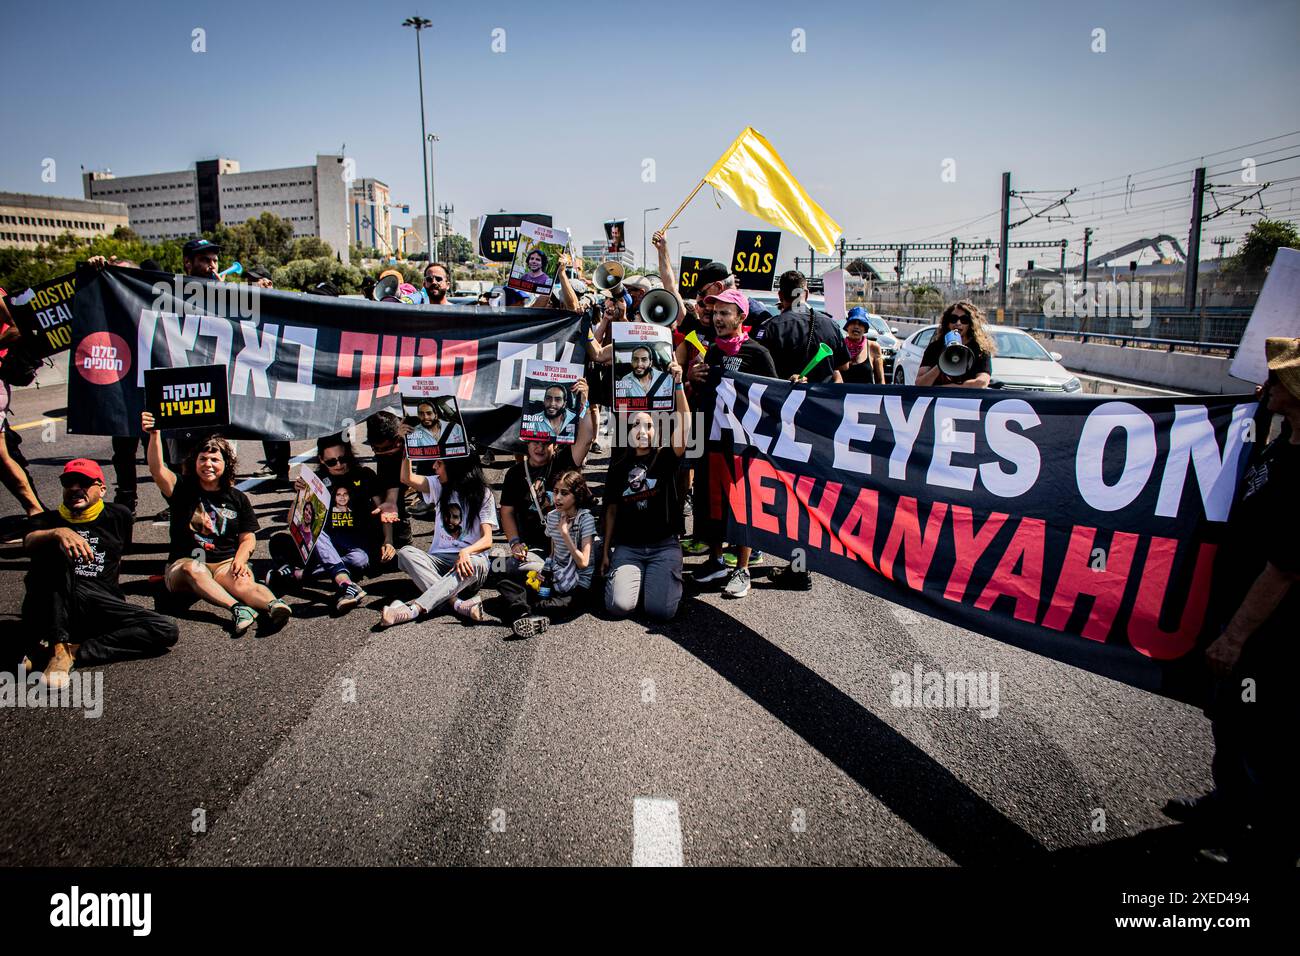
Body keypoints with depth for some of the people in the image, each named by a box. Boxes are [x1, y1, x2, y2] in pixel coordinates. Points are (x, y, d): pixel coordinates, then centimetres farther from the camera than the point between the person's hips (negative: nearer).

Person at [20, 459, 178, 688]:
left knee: (168, 631, -21)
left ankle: (72, 652, -25)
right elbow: (29, 541, -8)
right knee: (54, 548, -30)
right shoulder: (49, 519, 16)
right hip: (53, 607, -1)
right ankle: (57, 646, -32)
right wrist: (59, 532, -28)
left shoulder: (118, 516, 19)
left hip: (99, 604, 1)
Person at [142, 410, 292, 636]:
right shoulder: (183, 489, 8)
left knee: (243, 583, -34)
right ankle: (236, 608, -62)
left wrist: (240, 560, -13)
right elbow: (157, 469, -11)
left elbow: (248, 538, 9)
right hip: (183, 564, -1)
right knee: (194, 570, -38)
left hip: (225, 563, 1)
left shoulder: (238, 499, 13)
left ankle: (273, 605, -67)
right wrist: (154, 434, -26)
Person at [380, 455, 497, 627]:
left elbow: (487, 540, -10)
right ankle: (457, 602, -40)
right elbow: (407, 478, 1)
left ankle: (414, 609, -49)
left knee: (476, 563, -38)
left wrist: (465, 552, -29)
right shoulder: (439, 486, 14)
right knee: (406, 552, -24)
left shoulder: (483, 494, -1)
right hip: (439, 559, 4)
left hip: (468, 558, -4)